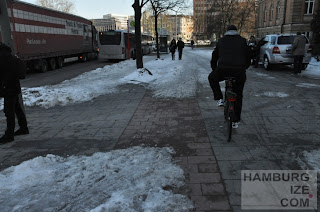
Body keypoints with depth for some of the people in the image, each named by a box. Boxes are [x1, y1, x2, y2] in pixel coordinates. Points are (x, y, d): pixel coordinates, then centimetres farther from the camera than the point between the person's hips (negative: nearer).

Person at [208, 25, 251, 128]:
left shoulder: (221, 40, 18)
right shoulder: (242, 41, 15)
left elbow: (214, 57, 21)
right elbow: (248, 57, 19)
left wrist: (214, 69, 34)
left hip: (223, 69, -1)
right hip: (239, 71, 1)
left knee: (212, 78, 32)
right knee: (238, 96, 16)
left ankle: (219, 99, 18)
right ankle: (236, 121, 21)